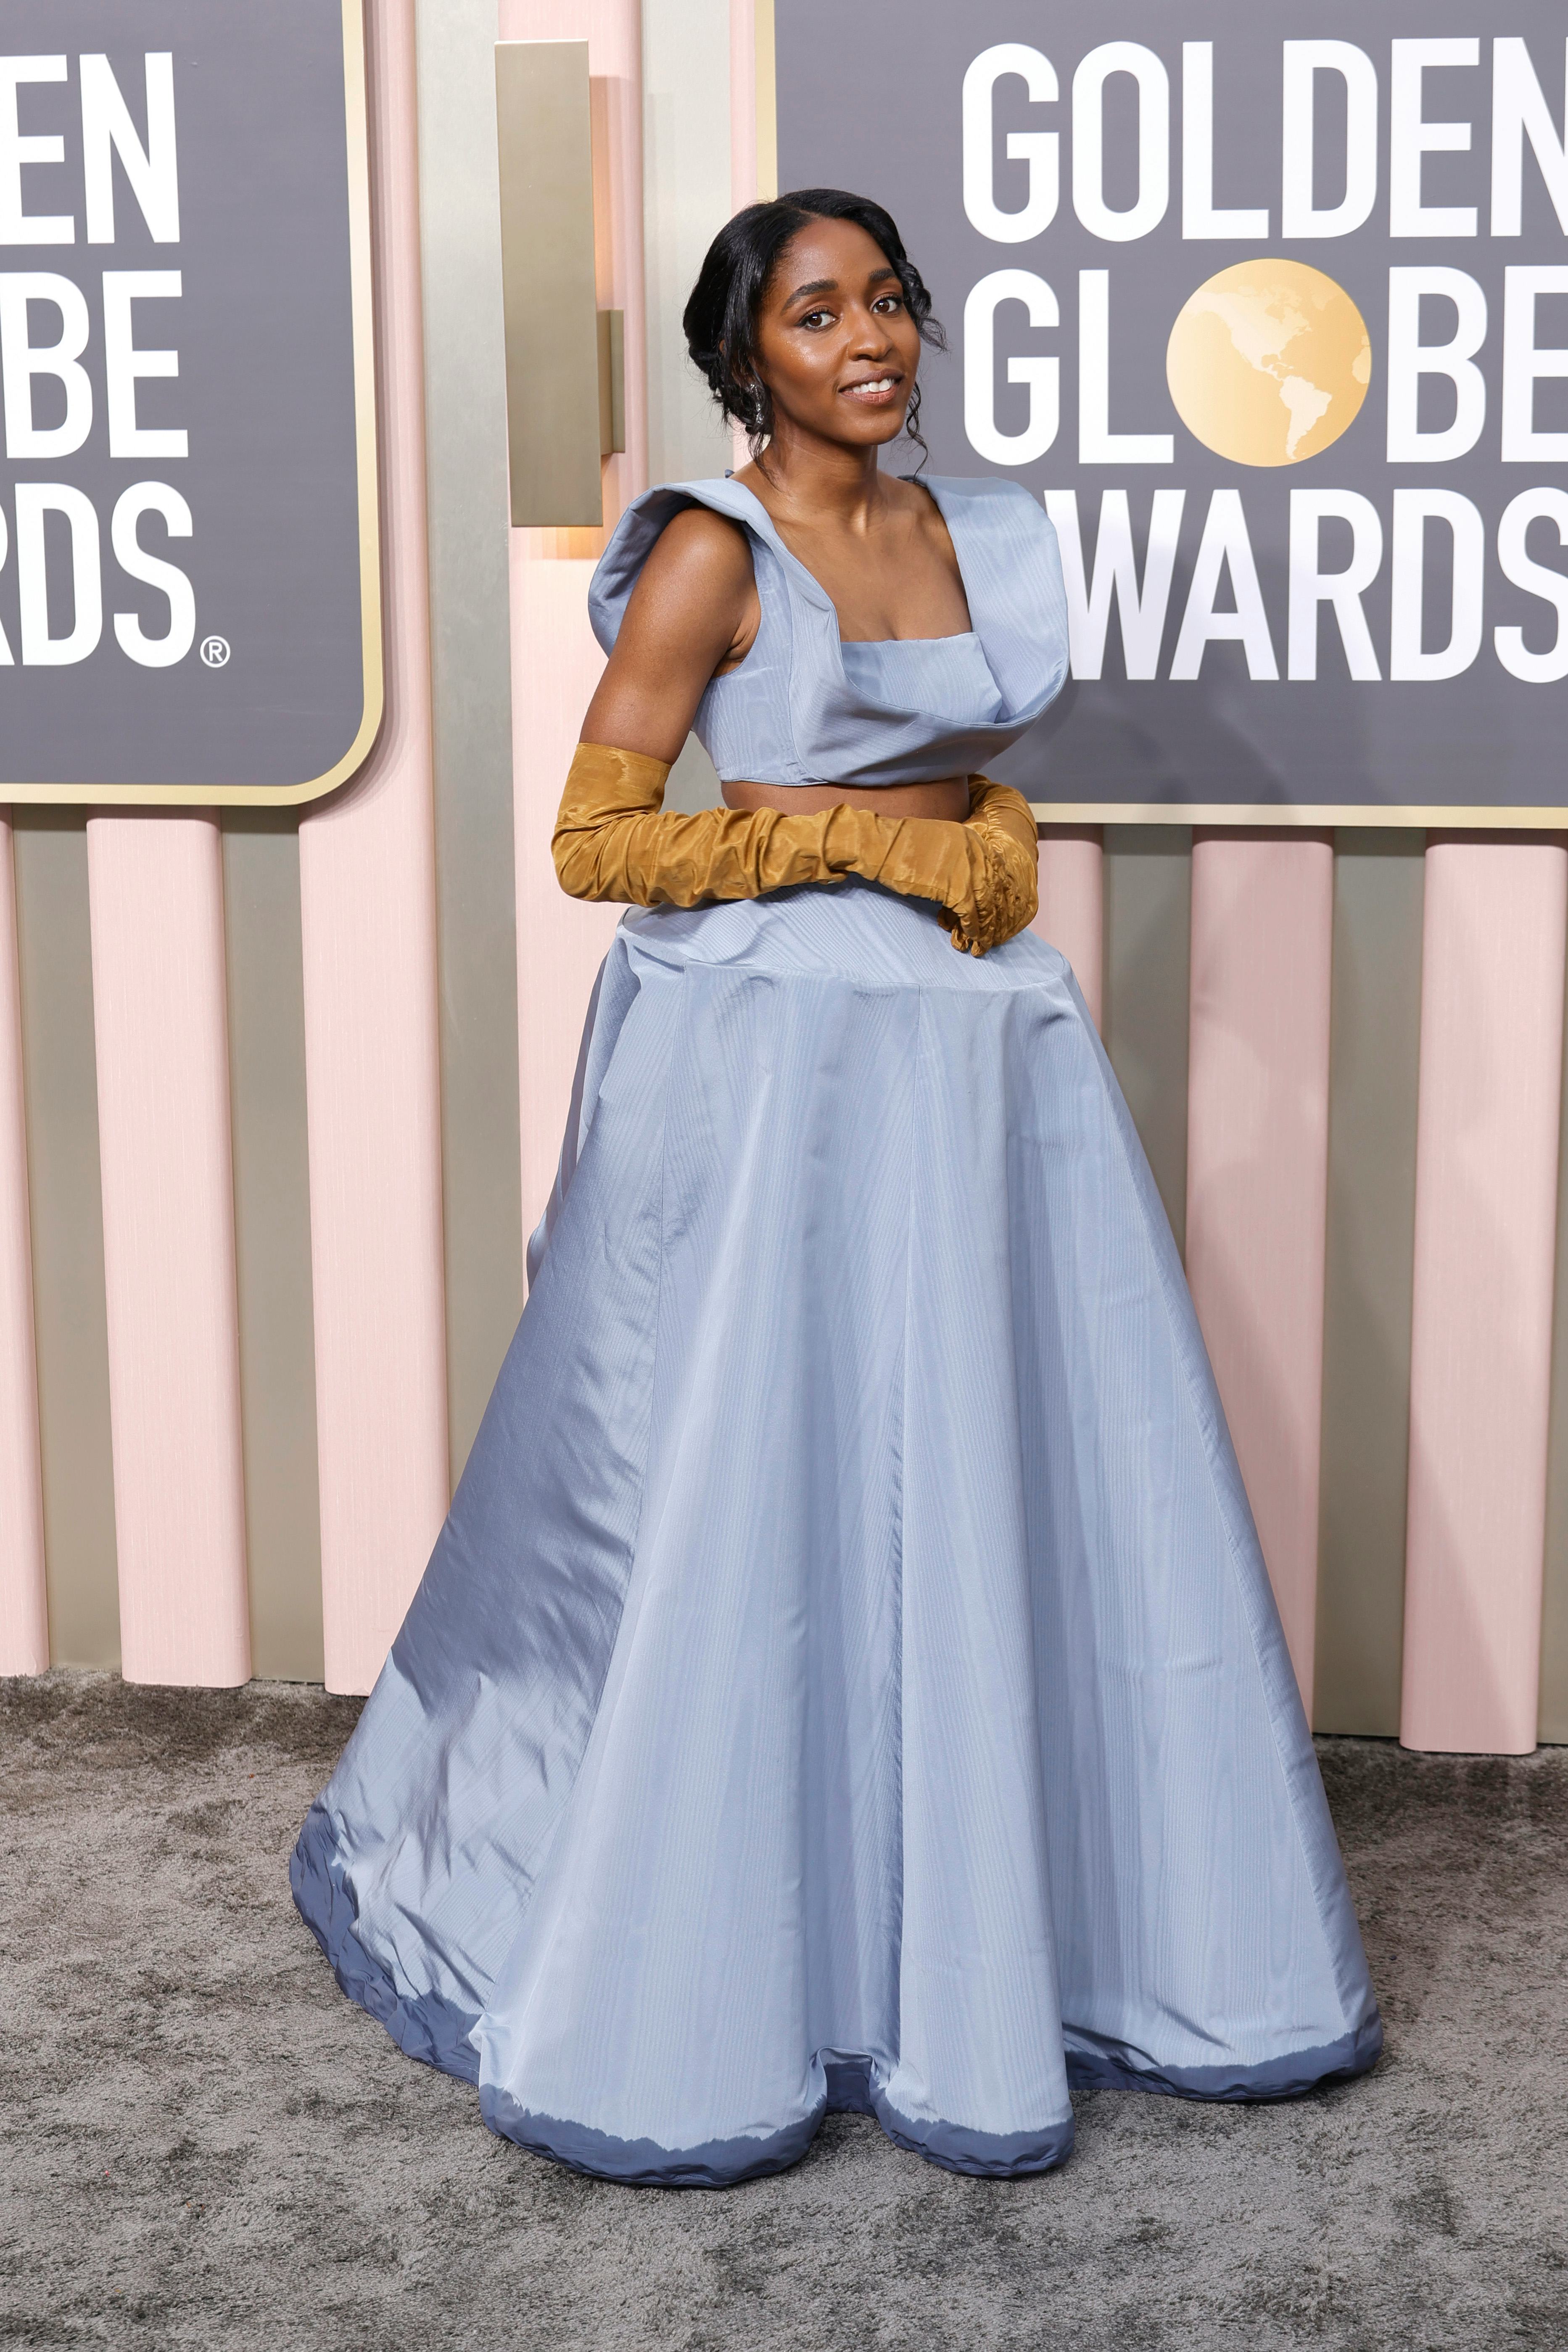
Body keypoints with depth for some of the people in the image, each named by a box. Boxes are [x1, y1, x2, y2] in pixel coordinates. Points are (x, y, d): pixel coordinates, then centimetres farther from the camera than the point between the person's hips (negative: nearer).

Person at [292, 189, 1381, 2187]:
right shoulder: (715, 549, -7)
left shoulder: (972, 527, 13)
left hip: (978, 1042, 7)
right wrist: (866, 844, -11)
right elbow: (594, 841, -11)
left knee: (1015, 1484, 8)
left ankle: (1009, 1932, 25)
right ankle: (691, 1986, 15)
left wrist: (990, 842, 2)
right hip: (778, 1046, -6)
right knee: (760, 1507, -2)